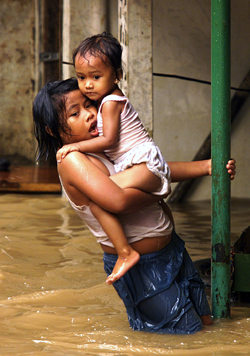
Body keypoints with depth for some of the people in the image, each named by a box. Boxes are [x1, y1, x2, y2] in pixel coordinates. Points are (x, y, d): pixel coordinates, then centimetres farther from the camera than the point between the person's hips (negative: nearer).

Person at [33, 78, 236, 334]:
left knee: (205, 321, 17)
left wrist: (207, 166, 1)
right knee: (188, 330, 3)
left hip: (170, 249, 9)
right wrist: (158, 195, -18)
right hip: (143, 266, -9)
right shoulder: (71, 161, -23)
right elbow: (118, 201, -35)